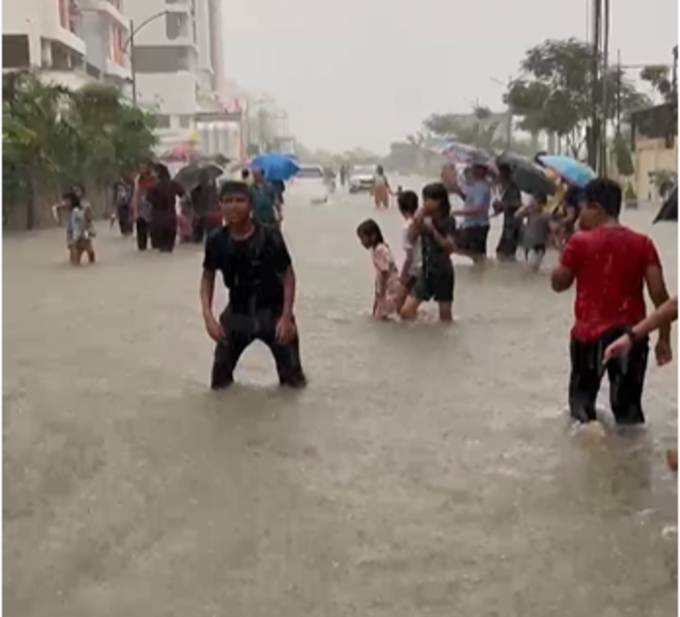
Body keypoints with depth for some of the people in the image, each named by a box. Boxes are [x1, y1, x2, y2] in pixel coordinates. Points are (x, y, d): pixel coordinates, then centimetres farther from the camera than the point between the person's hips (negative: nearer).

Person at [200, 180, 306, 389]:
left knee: (294, 379, 9)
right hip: (237, 312, 2)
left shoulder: (270, 236, -22)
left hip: (273, 311, -2)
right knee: (219, 379, 8)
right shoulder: (216, 240, -14)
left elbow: (288, 275, -13)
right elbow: (208, 277, 1)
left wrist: (287, 316, -19)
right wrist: (208, 315, -12)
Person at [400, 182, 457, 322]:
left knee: (445, 316, 5)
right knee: (406, 311, -4)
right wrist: (416, 222, -17)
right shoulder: (424, 219, 1)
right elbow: (411, 238, -3)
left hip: (443, 272, -5)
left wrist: (433, 230, -26)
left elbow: (450, 247, -21)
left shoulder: (448, 221, -12)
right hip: (426, 270, 5)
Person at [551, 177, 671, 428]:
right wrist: (664, 337, 2)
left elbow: (558, 283, 4)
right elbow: (659, 293, -4)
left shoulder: (581, 242, -7)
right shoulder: (642, 243, 1)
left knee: (582, 397, 18)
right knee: (629, 406, 12)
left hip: (591, 333, -2)